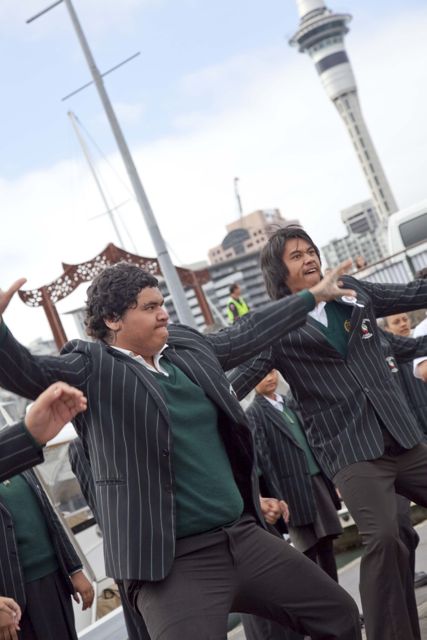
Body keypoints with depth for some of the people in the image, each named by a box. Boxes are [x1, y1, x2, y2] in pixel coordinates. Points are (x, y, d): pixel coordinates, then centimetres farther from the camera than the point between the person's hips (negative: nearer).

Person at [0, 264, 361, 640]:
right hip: (172, 563, -7)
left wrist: (314, 295, 35)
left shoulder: (188, 346, 12)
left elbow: (249, 333, 26)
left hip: (244, 538, 7)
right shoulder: (91, 368, -7)